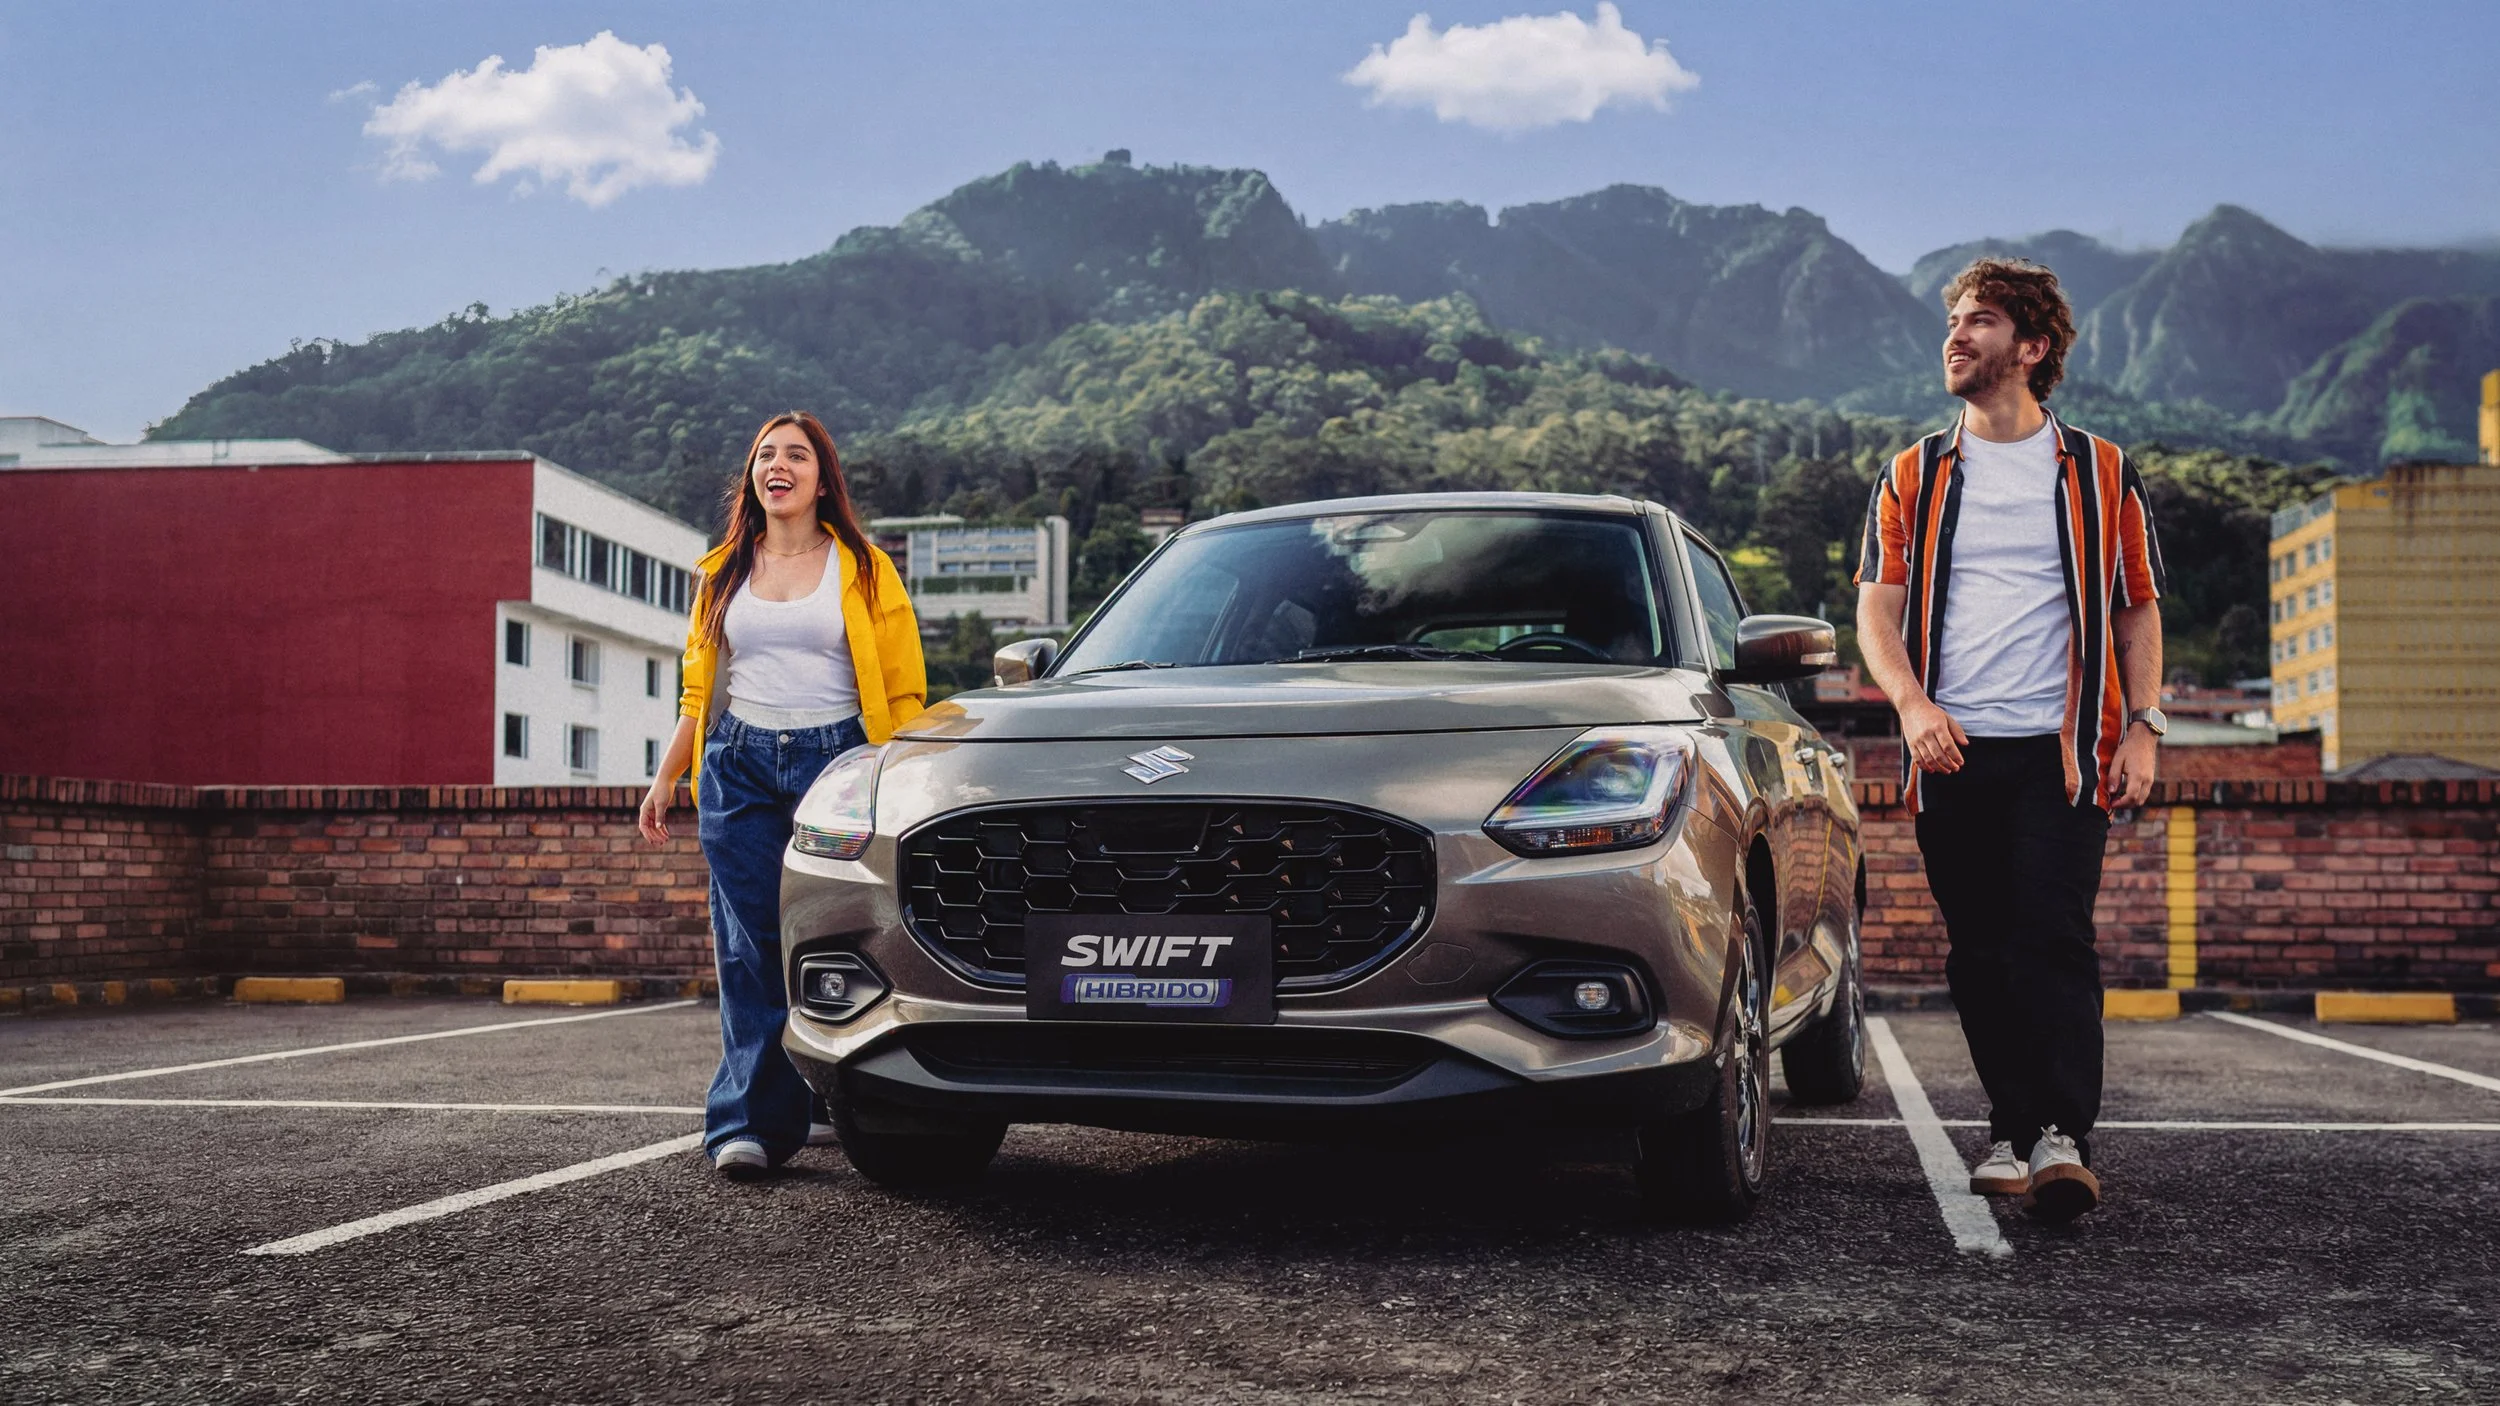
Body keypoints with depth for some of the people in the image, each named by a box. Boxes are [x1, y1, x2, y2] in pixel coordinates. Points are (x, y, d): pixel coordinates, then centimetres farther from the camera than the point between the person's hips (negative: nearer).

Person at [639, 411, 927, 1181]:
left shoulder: (862, 568, 6)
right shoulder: (723, 571, 16)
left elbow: (903, 690, 3)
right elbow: (699, 691, 21)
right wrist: (666, 776, 13)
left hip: (836, 761, -2)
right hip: (739, 769, 2)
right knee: (751, 947, -5)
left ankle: (832, 1099, 12)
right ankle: (753, 1121, -7)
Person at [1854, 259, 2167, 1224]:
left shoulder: (2099, 473, 10)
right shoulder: (1915, 477, 13)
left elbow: (2138, 610, 12)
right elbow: (1877, 606, 5)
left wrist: (2143, 727, -1)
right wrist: (1914, 703, -13)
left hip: (2061, 749, -2)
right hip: (1951, 750, 2)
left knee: (2053, 938, -14)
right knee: (1979, 954, 5)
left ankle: (2064, 1138, -18)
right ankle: (2013, 1132, 15)